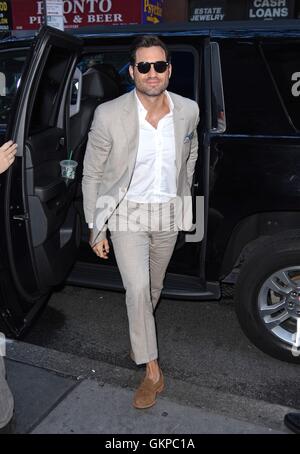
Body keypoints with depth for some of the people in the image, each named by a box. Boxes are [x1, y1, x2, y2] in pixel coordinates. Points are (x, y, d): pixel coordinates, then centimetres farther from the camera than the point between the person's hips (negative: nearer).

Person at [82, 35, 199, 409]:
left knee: (154, 287, 18)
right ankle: (152, 372, 7)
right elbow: (92, 175, -10)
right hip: (127, 213, -3)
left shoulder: (188, 110, -8)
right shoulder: (109, 115, -19)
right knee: (138, 290, -11)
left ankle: (139, 336, 47)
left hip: (168, 214, 4)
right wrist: (96, 229, -8)